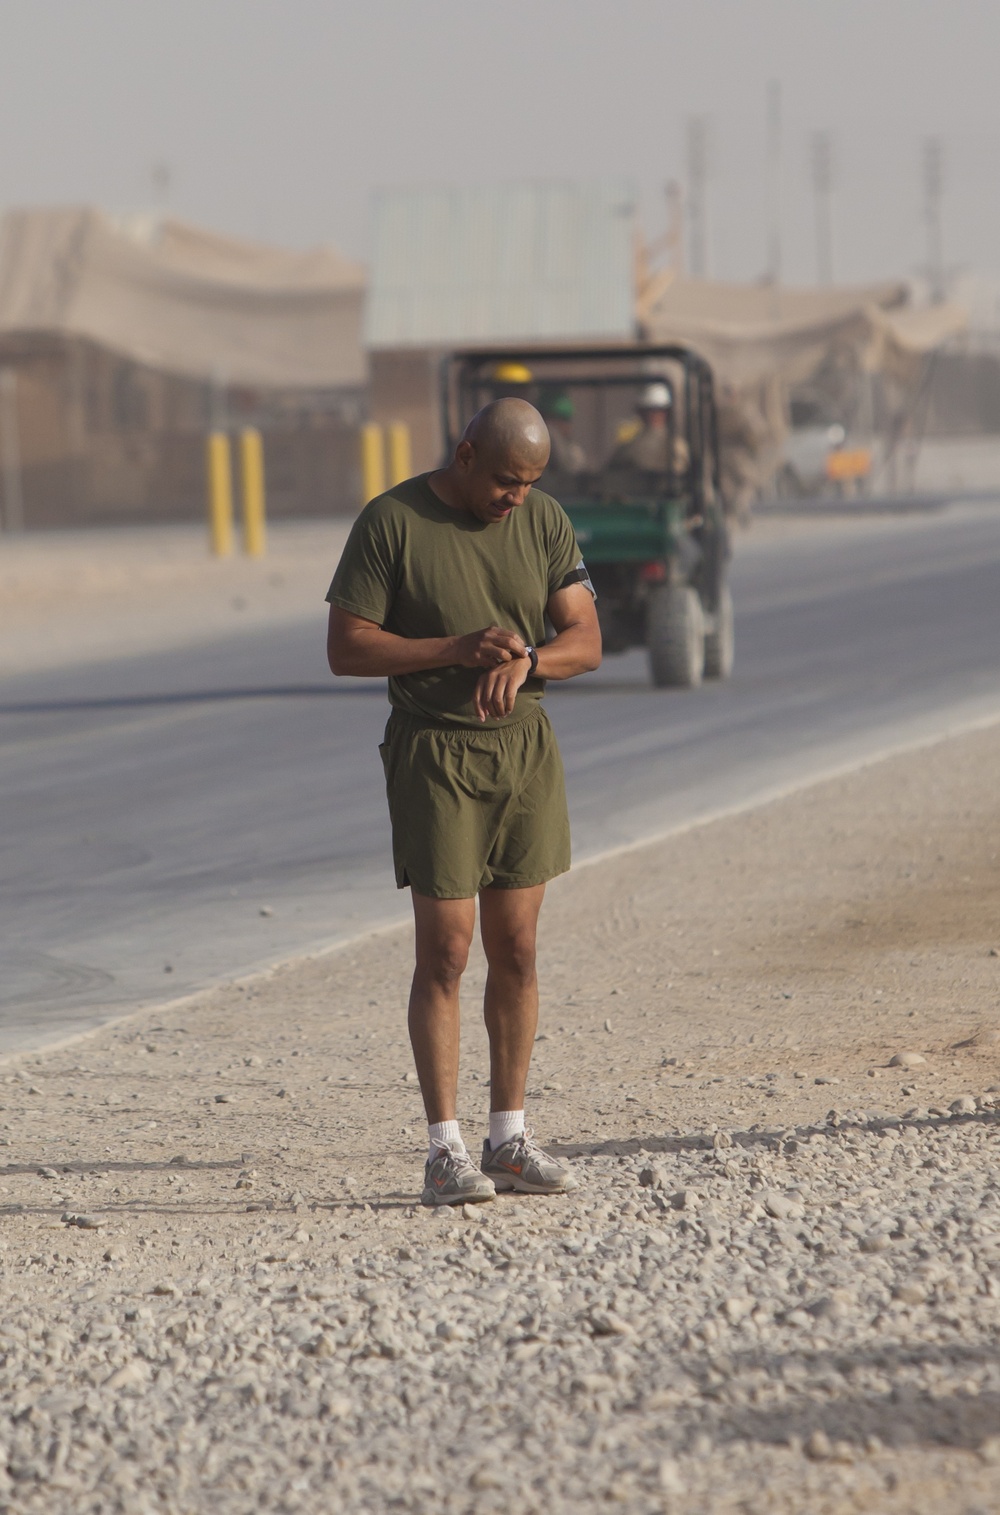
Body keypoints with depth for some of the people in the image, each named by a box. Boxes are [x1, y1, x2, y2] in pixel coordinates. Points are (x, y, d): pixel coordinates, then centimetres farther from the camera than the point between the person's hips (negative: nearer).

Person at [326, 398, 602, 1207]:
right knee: (445, 951, -7)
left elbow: (586, 640, 2)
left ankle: (510, 1139, 14)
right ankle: (444, 1152, -3)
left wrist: (524, 661, -19)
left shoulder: (544, 521, 3)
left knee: (516, 950, 6)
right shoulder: (391, 523, -10)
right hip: (435, 754, -5)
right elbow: (346, 649, -11)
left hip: (525, 747, 5)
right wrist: (459, 649, -21)